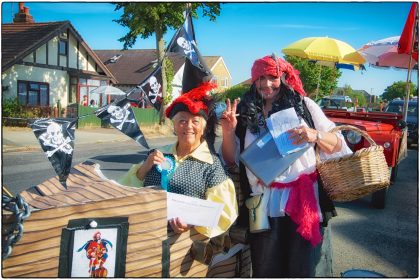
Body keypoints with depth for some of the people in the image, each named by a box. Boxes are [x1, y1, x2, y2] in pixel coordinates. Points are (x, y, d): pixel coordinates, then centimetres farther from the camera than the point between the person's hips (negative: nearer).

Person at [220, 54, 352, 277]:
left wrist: (315, 135, -18)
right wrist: (228, 132, -9)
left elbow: (337, 145, 2)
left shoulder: (303, 105, 3)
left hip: (304, 201, -1)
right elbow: (231, 160, 9)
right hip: (263, 206, 1)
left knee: (302, 269, 9)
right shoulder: (245, 113, 6)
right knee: (265, 270, 10)